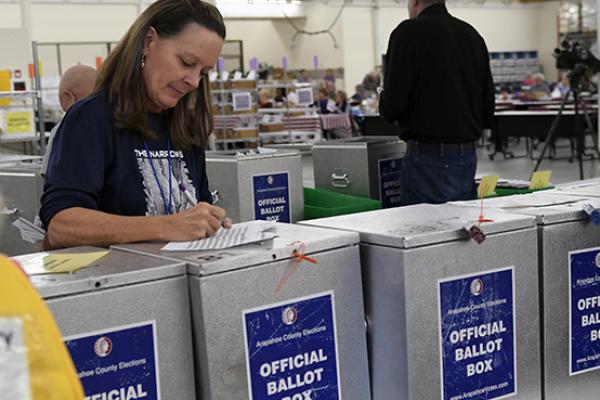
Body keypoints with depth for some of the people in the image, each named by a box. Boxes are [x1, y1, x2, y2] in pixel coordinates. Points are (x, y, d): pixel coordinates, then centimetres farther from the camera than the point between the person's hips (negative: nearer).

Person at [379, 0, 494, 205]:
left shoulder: (410, 32, -9)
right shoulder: (472, 35, 11)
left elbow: (392, 104, -14)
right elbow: (488, 112, 11)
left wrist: (386, 106, 7)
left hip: (429, 159, -7)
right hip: (468, 156, 7)